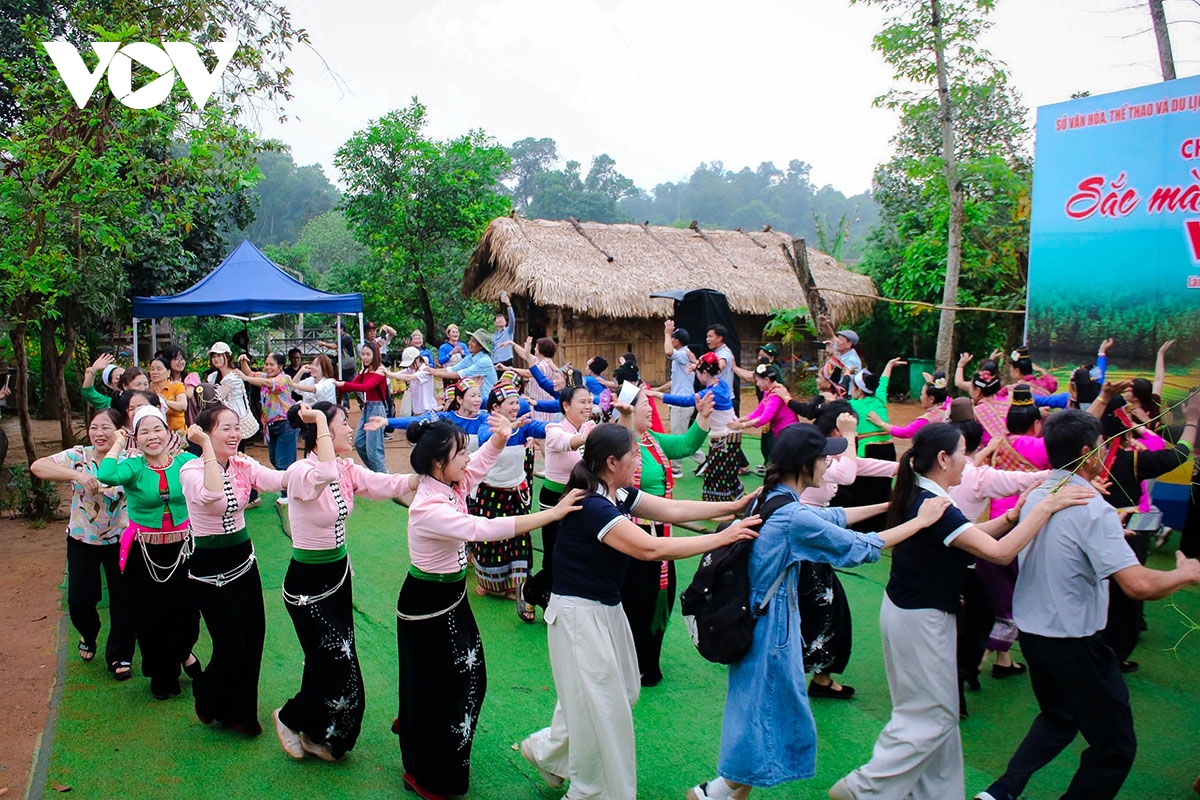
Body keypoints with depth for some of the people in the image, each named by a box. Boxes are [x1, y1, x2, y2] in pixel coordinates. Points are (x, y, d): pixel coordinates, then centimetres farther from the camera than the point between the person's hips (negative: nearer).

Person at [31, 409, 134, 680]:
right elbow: (37, 466, -20)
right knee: (80, 600, 4)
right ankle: (88, 635, 39)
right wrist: (76, 475, -34)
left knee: (124, 598, 1)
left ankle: (120, 655, 20)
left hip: (119, 540, -1)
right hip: (82, 539, 1)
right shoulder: (78, 456, -9)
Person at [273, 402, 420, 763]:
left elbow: (391, 484, -11)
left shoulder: (348, 470, 0)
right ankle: (290, 719, 25)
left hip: (338, 575, 8)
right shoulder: (301, 472, -22)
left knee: (332, 662, 16)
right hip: (307, 583, -7)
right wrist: (320, 421, -36)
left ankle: (316, 735, 37)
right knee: (338, 665, -3)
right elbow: (325, 475, -46)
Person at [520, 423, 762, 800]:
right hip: (580, 614, -9)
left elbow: (671, 509, -1)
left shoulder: (619, 495, 0)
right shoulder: (592, 506, -27)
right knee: (601, 707, 4)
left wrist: (734, 507, -8)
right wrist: (722, 537, -29)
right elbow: (650, 548, -33)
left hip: (607, 609, 9)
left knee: (622, 692, 19)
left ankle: (547, 749, 36)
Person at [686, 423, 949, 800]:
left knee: (759, 710, 20)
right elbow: (860, 547, -15)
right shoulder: (794, 517, -24)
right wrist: (919, 521, -5)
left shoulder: (772, 499, 4)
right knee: (771, 716, 7)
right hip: (772, 626, -9)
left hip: (756, 617, 9)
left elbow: (830, 517, 16)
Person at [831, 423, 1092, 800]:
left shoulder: (918, 497, 4)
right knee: (931, 716, 3)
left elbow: (970, 536, 11)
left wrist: (1013, 515, -1)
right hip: (920, 620, -10)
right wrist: (1046, 507, -25)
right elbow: (998, 552, -31)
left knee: (936, 711, 19)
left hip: (910, 610, 10)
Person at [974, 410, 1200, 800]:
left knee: (1058, 717, 29)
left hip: (1030, 631, 8)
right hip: (1074, 643, -8)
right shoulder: (1093, 510, -22)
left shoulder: (1036, 497, 2)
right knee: (1115, 747, 11)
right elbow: (1138, 585, -29)